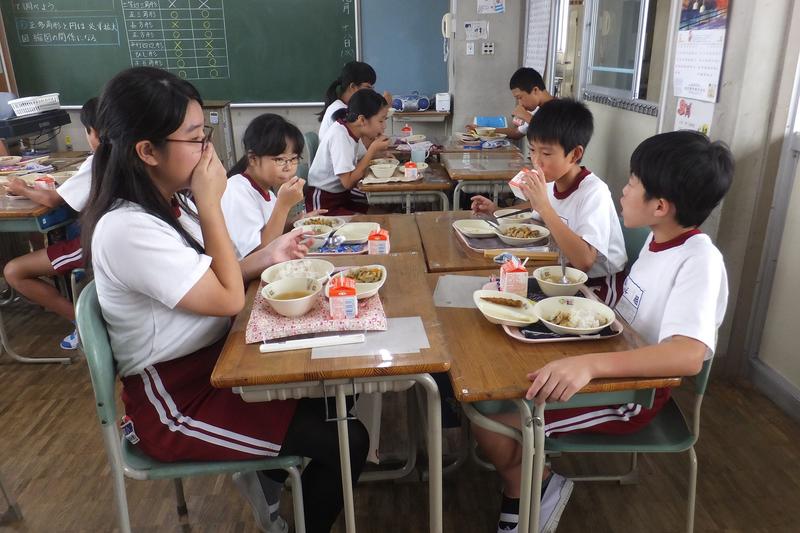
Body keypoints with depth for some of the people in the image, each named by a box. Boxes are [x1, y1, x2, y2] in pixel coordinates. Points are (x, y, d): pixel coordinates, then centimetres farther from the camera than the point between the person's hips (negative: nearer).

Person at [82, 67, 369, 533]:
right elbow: (228, 299, -23)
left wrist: (264, 258, -5)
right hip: (176, 401, -9)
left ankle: (266, 473, 27)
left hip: (210, 360, 9)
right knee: (347, 441, -12)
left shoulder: (169, 203, 3)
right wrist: (211, 204, -21)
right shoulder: (128, 230, -27)